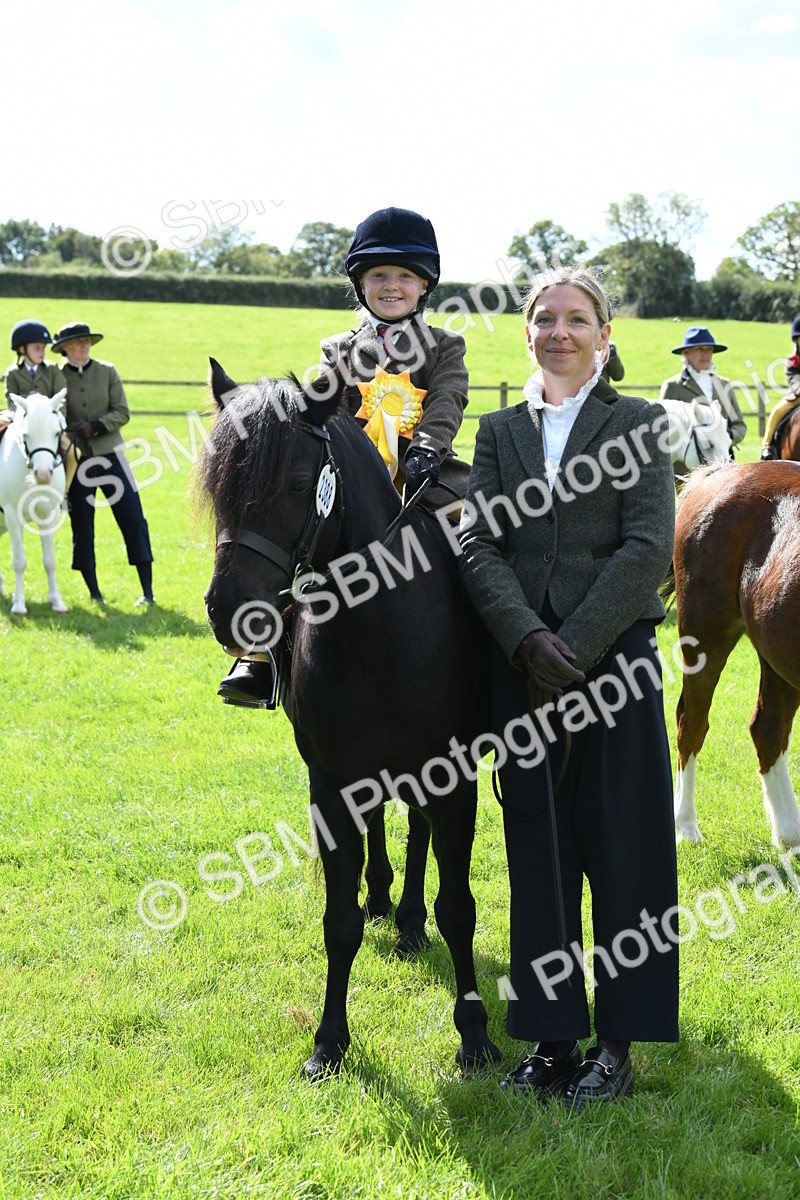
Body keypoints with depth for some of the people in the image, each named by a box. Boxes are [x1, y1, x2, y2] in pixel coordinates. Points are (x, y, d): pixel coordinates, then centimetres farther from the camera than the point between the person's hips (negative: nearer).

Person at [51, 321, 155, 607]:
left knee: (133, 518, -4)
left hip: (109, 454, 0)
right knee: (81, 526, 4)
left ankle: (147, 590, 1)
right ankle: (94, 592, 16)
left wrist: (94, 427, -16)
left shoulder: (107, 371, 3)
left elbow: (122, 413, -2)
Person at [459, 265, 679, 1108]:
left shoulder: (635, 423, 2)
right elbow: (478, 544, 1)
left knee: (620, 845, 3)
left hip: (613, 655, -3)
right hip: (522, 660, 3)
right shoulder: (499, 430, 11)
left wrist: (575, 645, -16)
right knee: (536, 849, 8)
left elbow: (648, 547, -8)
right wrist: (528, 638, -15)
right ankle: (552, 1035, 21)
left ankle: (620, 1040, 16)